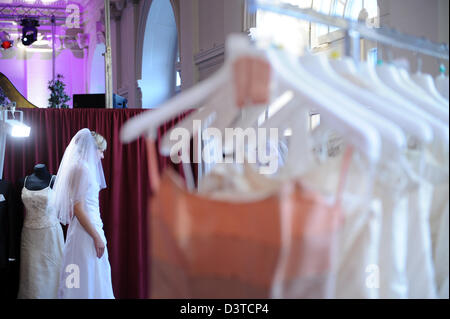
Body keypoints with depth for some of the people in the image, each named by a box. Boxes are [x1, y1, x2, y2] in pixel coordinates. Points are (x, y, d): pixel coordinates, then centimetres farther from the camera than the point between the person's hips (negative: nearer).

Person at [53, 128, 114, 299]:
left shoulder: (84, 168, 13)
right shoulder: (82, 168, -16)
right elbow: (78, 209, -20)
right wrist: (97, 237, -17)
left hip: (90, 225, 10)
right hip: (87, 229, -10)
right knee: (88, 276, -4)